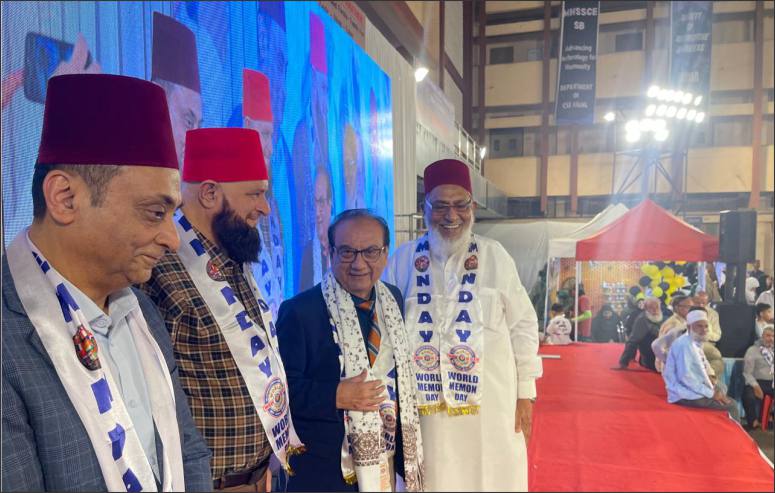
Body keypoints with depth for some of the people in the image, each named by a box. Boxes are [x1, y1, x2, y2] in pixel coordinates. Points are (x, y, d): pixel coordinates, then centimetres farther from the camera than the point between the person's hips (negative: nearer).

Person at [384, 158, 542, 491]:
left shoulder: (495, 256, 0)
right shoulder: (402, 261, 0)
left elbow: (523, 325, 4)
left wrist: (526, 392, 3)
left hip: (489, 401, 0)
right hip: (424, 403, 0)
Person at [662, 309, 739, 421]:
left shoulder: (695, 344, 12)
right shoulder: (684, 344, -18)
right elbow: (685, 376, -24)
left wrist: (713, 389, 3)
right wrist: (711, 393, -17)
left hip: (694, 391, 9)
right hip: (686, 396, -9)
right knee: (730, 406, -6)